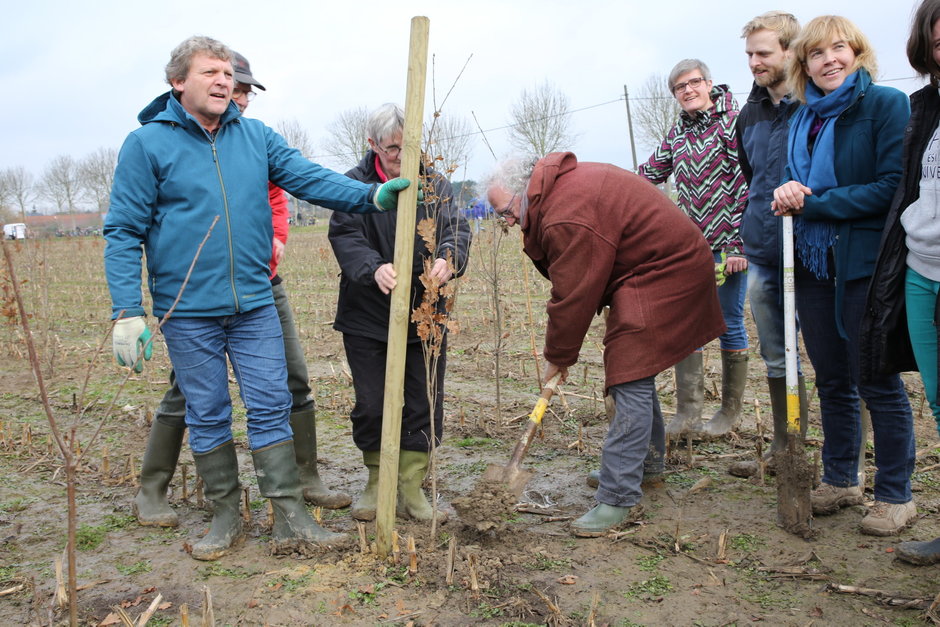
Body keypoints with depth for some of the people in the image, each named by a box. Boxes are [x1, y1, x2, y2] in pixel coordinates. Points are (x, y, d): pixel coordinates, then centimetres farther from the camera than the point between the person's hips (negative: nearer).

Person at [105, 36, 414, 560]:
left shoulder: (256, 137, 6)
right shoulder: (147, 144, -3)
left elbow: (310, 178, -3)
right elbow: (124, 232, -4)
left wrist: (371, 196, -19)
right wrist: (127, 312, -11)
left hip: (255, 306, 3)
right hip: (188, 311, -2)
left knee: (271, 407, 3)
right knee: (208, 417, 8)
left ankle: (292, 522, 11)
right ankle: (227, 516, 25)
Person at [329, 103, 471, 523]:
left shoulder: (435, 185, 6)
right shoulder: (354, 186, -1)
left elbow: (456, 228, -6)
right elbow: (345, 237, -14)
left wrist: (448, 259, -30)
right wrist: (374, 268, -35)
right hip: (366, 318, -1)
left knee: (424, 406, 6)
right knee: (372, 406, 7)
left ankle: (411, 489, 23)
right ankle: (377, 481, 30)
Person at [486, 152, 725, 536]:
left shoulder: (567, 218, -27)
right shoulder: (565, 184, 7)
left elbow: (573, 297, -21)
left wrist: (558, 356, -8)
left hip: (665, 273, -11)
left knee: (630, 381, -14)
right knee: (634, 370, 21)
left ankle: (618, 498, -12)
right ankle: (648, 461, 38)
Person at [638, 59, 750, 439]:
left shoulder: (732, 122, -8)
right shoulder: (678, 131, 11)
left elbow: (747, 186, -13)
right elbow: (652, 172, 25)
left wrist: (738, 244, -17)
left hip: (727, 245, -6)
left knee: (729, 325, 4)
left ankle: (731, 413, 19)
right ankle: (687, 413, 12)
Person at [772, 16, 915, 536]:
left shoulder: (886, 104, -6)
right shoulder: (802, 119, 13)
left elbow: (892, 186, -15)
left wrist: (813, 203, -15)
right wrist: (787, 194, -6)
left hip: (865, 263, -6)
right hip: (813, 263, 6)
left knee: (877, 383, 1)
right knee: (832, 381, 14)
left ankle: (895, 496, 16)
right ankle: (840, 480, 29)